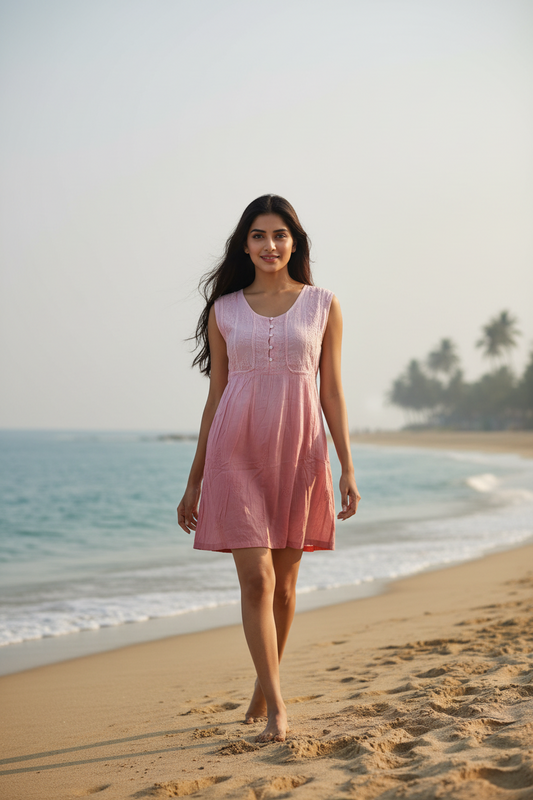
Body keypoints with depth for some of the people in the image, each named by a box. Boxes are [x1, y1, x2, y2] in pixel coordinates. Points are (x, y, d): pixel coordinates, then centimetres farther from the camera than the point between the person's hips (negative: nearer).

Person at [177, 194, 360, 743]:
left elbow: (332, 392, 6)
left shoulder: (322, 305, 6)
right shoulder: (225, 309, 8)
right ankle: (276, 708, -7)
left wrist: (347, 467, -1)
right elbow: (215, 396, 10)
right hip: (236, 452, 0)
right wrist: (194, 481, 8)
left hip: (298, 451, 1)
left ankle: (264, 684, 30)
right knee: (256, 579, -10)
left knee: (283, 583, 8)